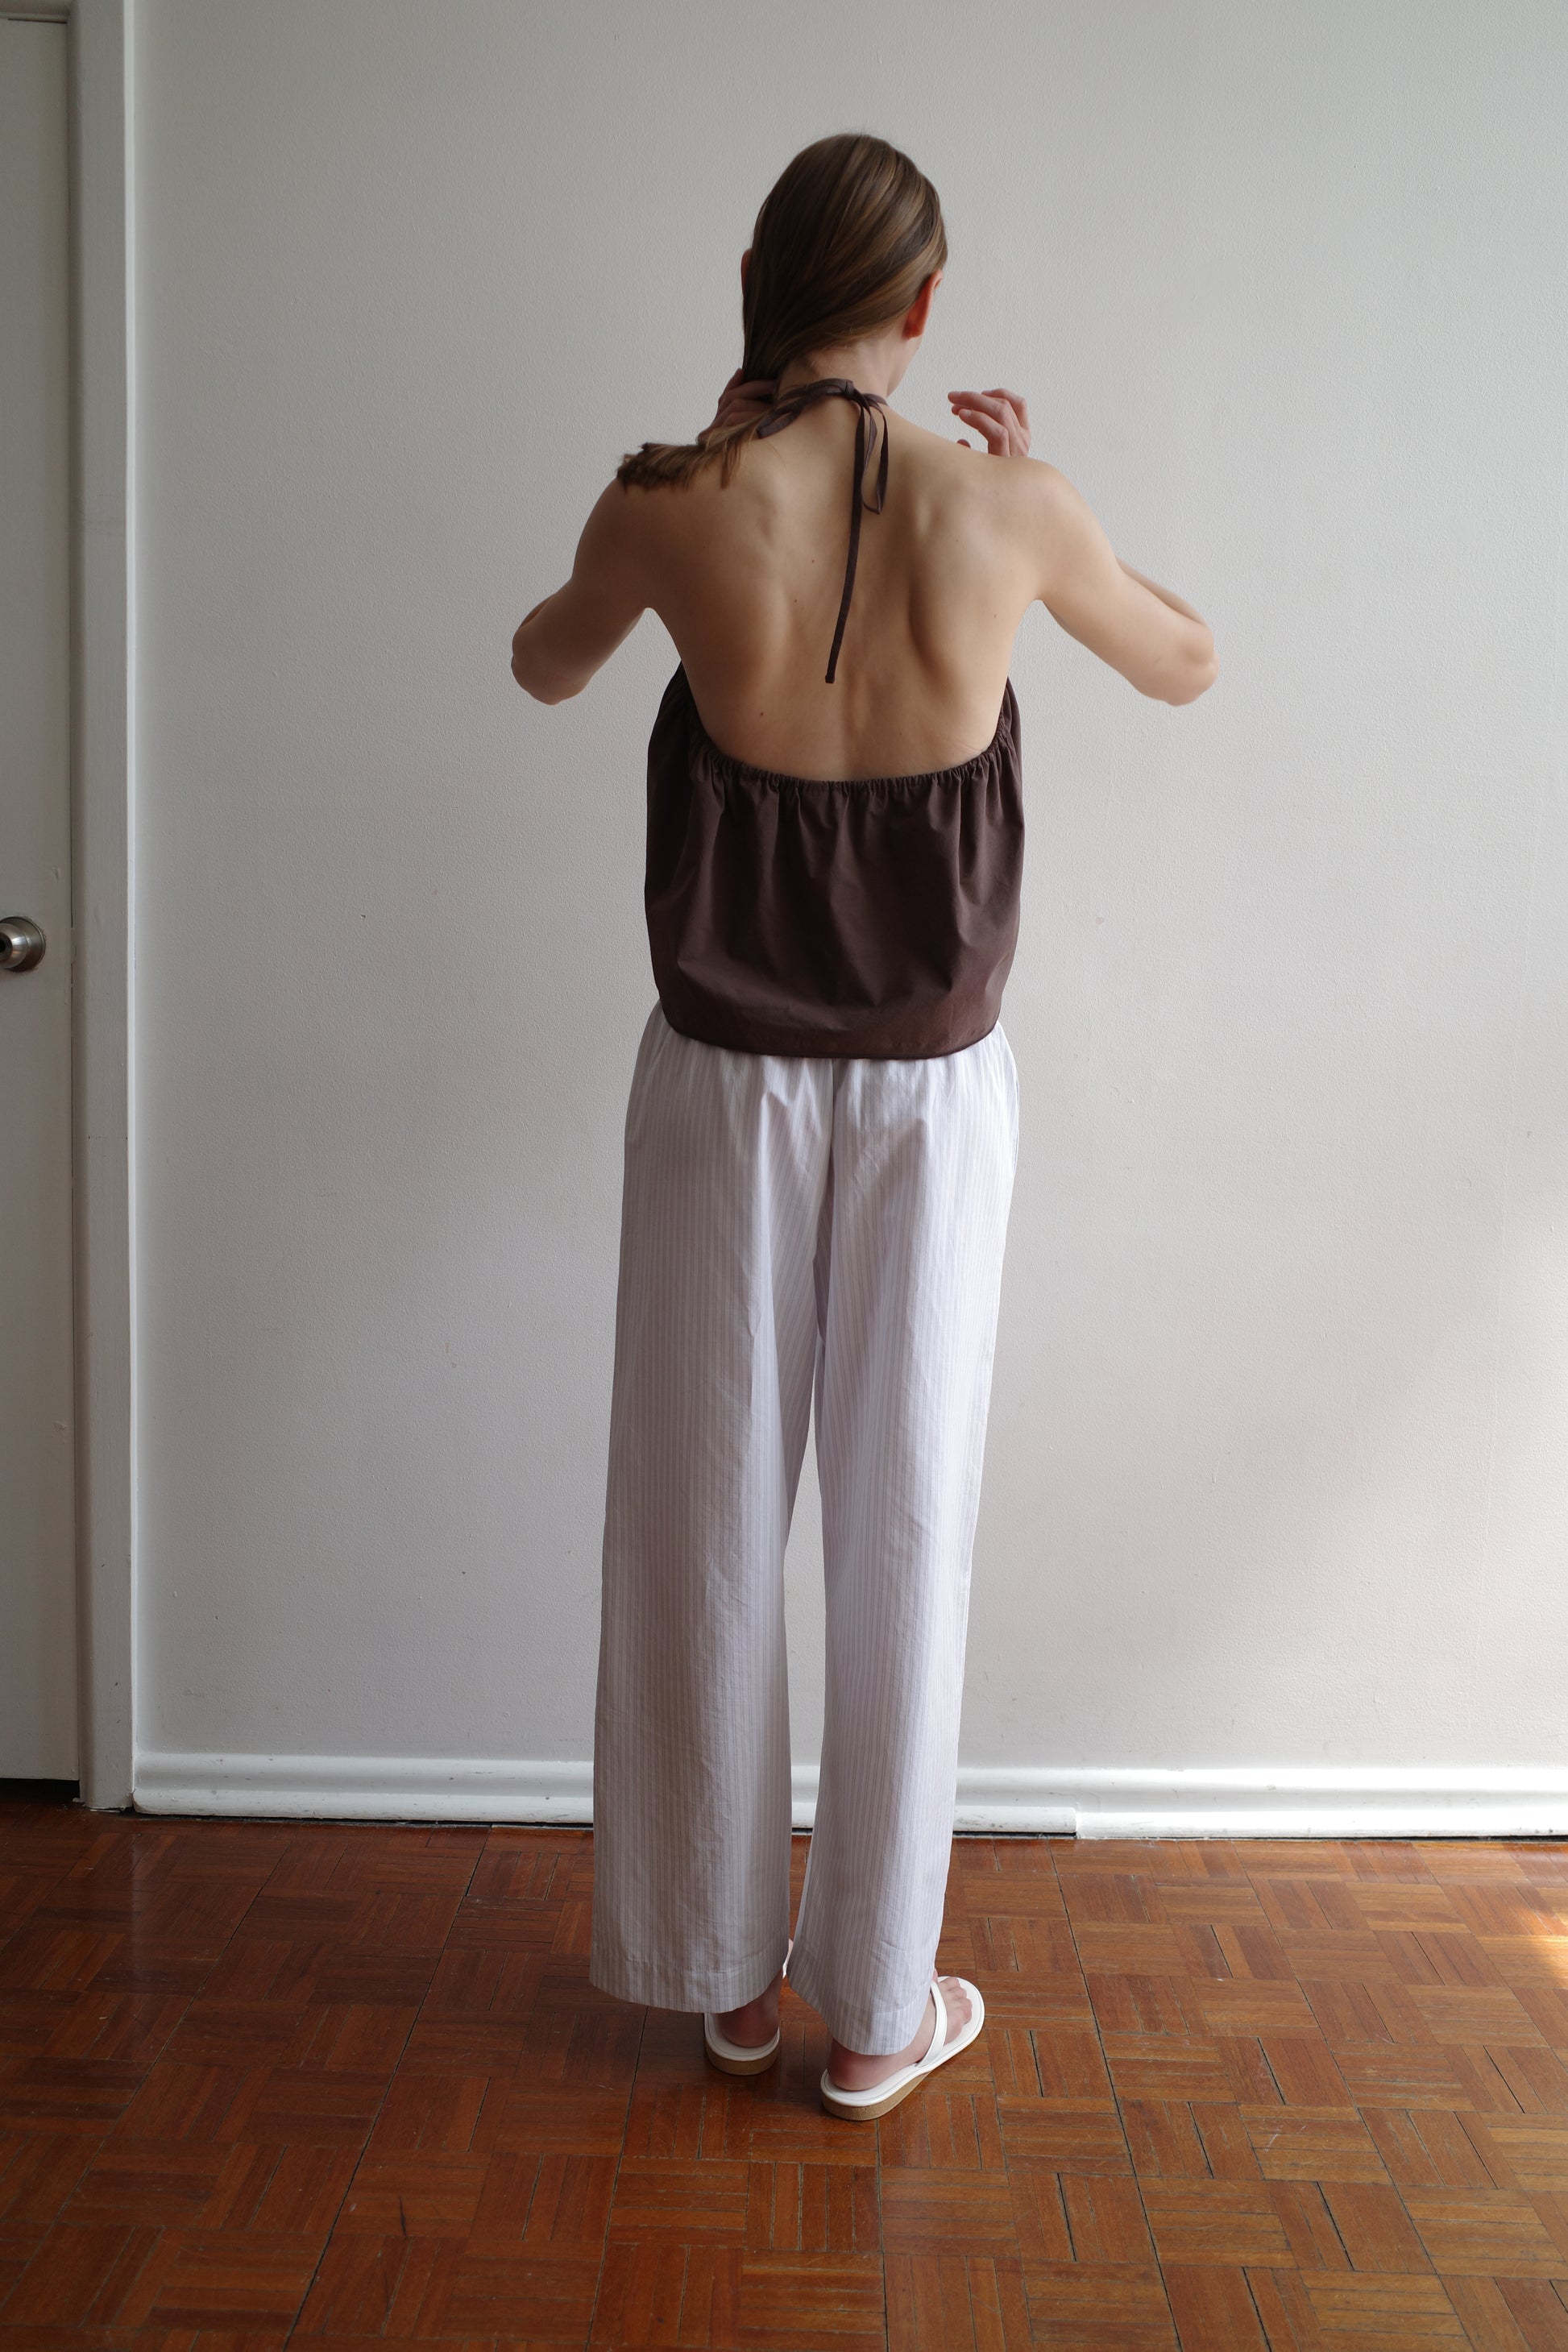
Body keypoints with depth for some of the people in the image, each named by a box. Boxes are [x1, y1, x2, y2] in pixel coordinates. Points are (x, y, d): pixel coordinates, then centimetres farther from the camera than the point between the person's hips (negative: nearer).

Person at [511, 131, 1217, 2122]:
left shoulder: (669, 508, -10)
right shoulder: (1004, 508, -9)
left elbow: (541, 670, 13)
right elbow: (1188, 667, 11)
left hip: (726, 1081, 0)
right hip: (933, 1087, 0)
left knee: (707, 1523, 14)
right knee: (904, 1528, 11)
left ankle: (723, 1967, 31)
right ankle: (877, 2003, 25)